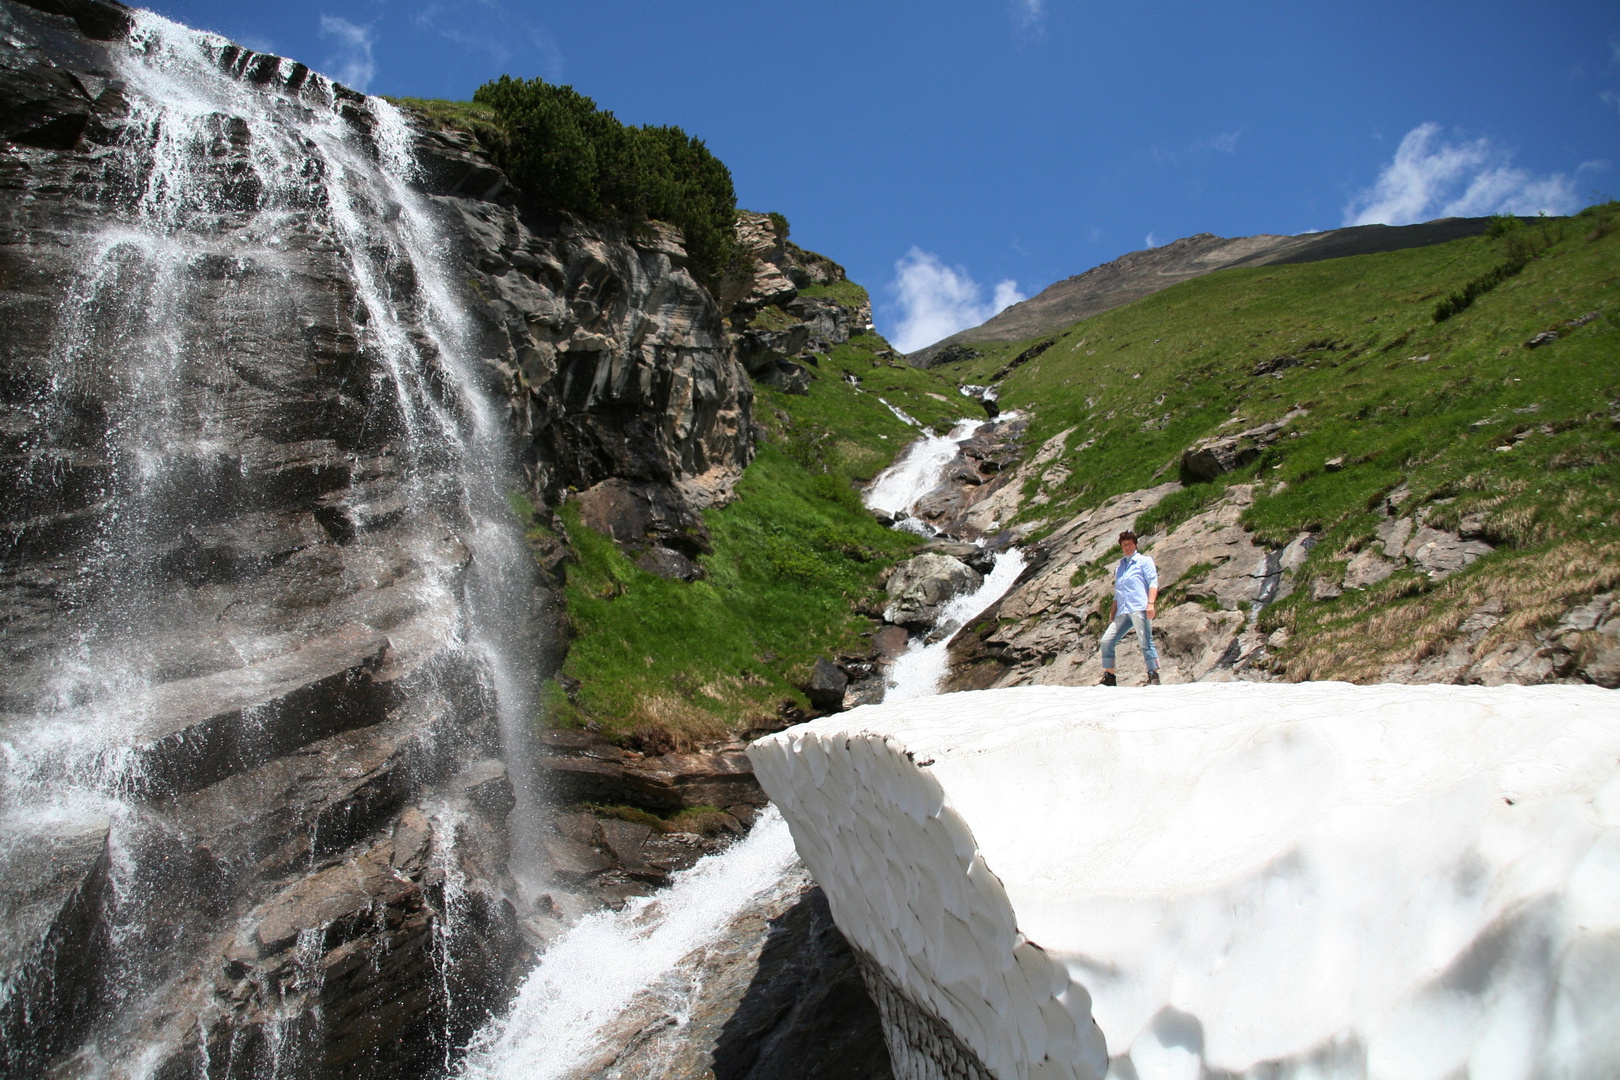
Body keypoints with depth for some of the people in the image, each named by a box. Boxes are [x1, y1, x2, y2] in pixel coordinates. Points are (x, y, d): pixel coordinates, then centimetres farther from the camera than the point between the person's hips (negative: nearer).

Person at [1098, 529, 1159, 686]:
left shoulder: (1144, 561, 10)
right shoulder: (1119, 567, 28)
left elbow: (1153, 582, -2)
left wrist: (1151, 603, -16)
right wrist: (1111, 614, 20)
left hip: (1139, 609, -6)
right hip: (1122, 612, 6)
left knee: (1146, 642, -12)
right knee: (1106, 640, -2)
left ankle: (1153, 677, -10)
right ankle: (1109, 677, 2)